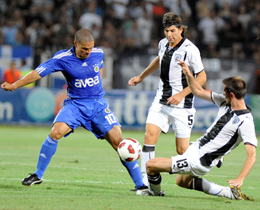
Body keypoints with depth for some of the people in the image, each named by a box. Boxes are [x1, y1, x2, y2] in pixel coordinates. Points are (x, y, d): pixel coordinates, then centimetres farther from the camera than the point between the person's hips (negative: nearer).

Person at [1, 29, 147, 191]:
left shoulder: (98, 54, -4)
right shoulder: (62, 59, -13)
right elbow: (38, 73, -12)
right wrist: (14, 85, -19)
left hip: (98, 104, 2)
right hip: (75, 104, -2)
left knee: (117, 141, -8)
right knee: (56, 132, -25)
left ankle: (140, 184, 0)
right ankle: (38, 175, -8)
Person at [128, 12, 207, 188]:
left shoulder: (190, 50, -15)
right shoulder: (163, 43, 4)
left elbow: (202, 77, -11)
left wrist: (181, 94, -19)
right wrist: (141, 77, 36)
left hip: (182, 104, -5)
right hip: (161, 99, 5)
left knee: (182, 150, -4)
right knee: (150, 134, -14)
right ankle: (145, 181, -13)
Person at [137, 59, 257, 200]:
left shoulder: (245, 122, -25)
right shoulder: (225, 101, -1)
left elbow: (252, 155, -30)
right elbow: (199, 92, 12)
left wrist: (240, 179, -40)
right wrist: (188, 74, -5)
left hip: (198, 162, -10)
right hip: (196, 147, 10)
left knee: (150, 165, -7)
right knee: (182, 182, 34)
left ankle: (155, 192, 27)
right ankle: (228, 193, 24)